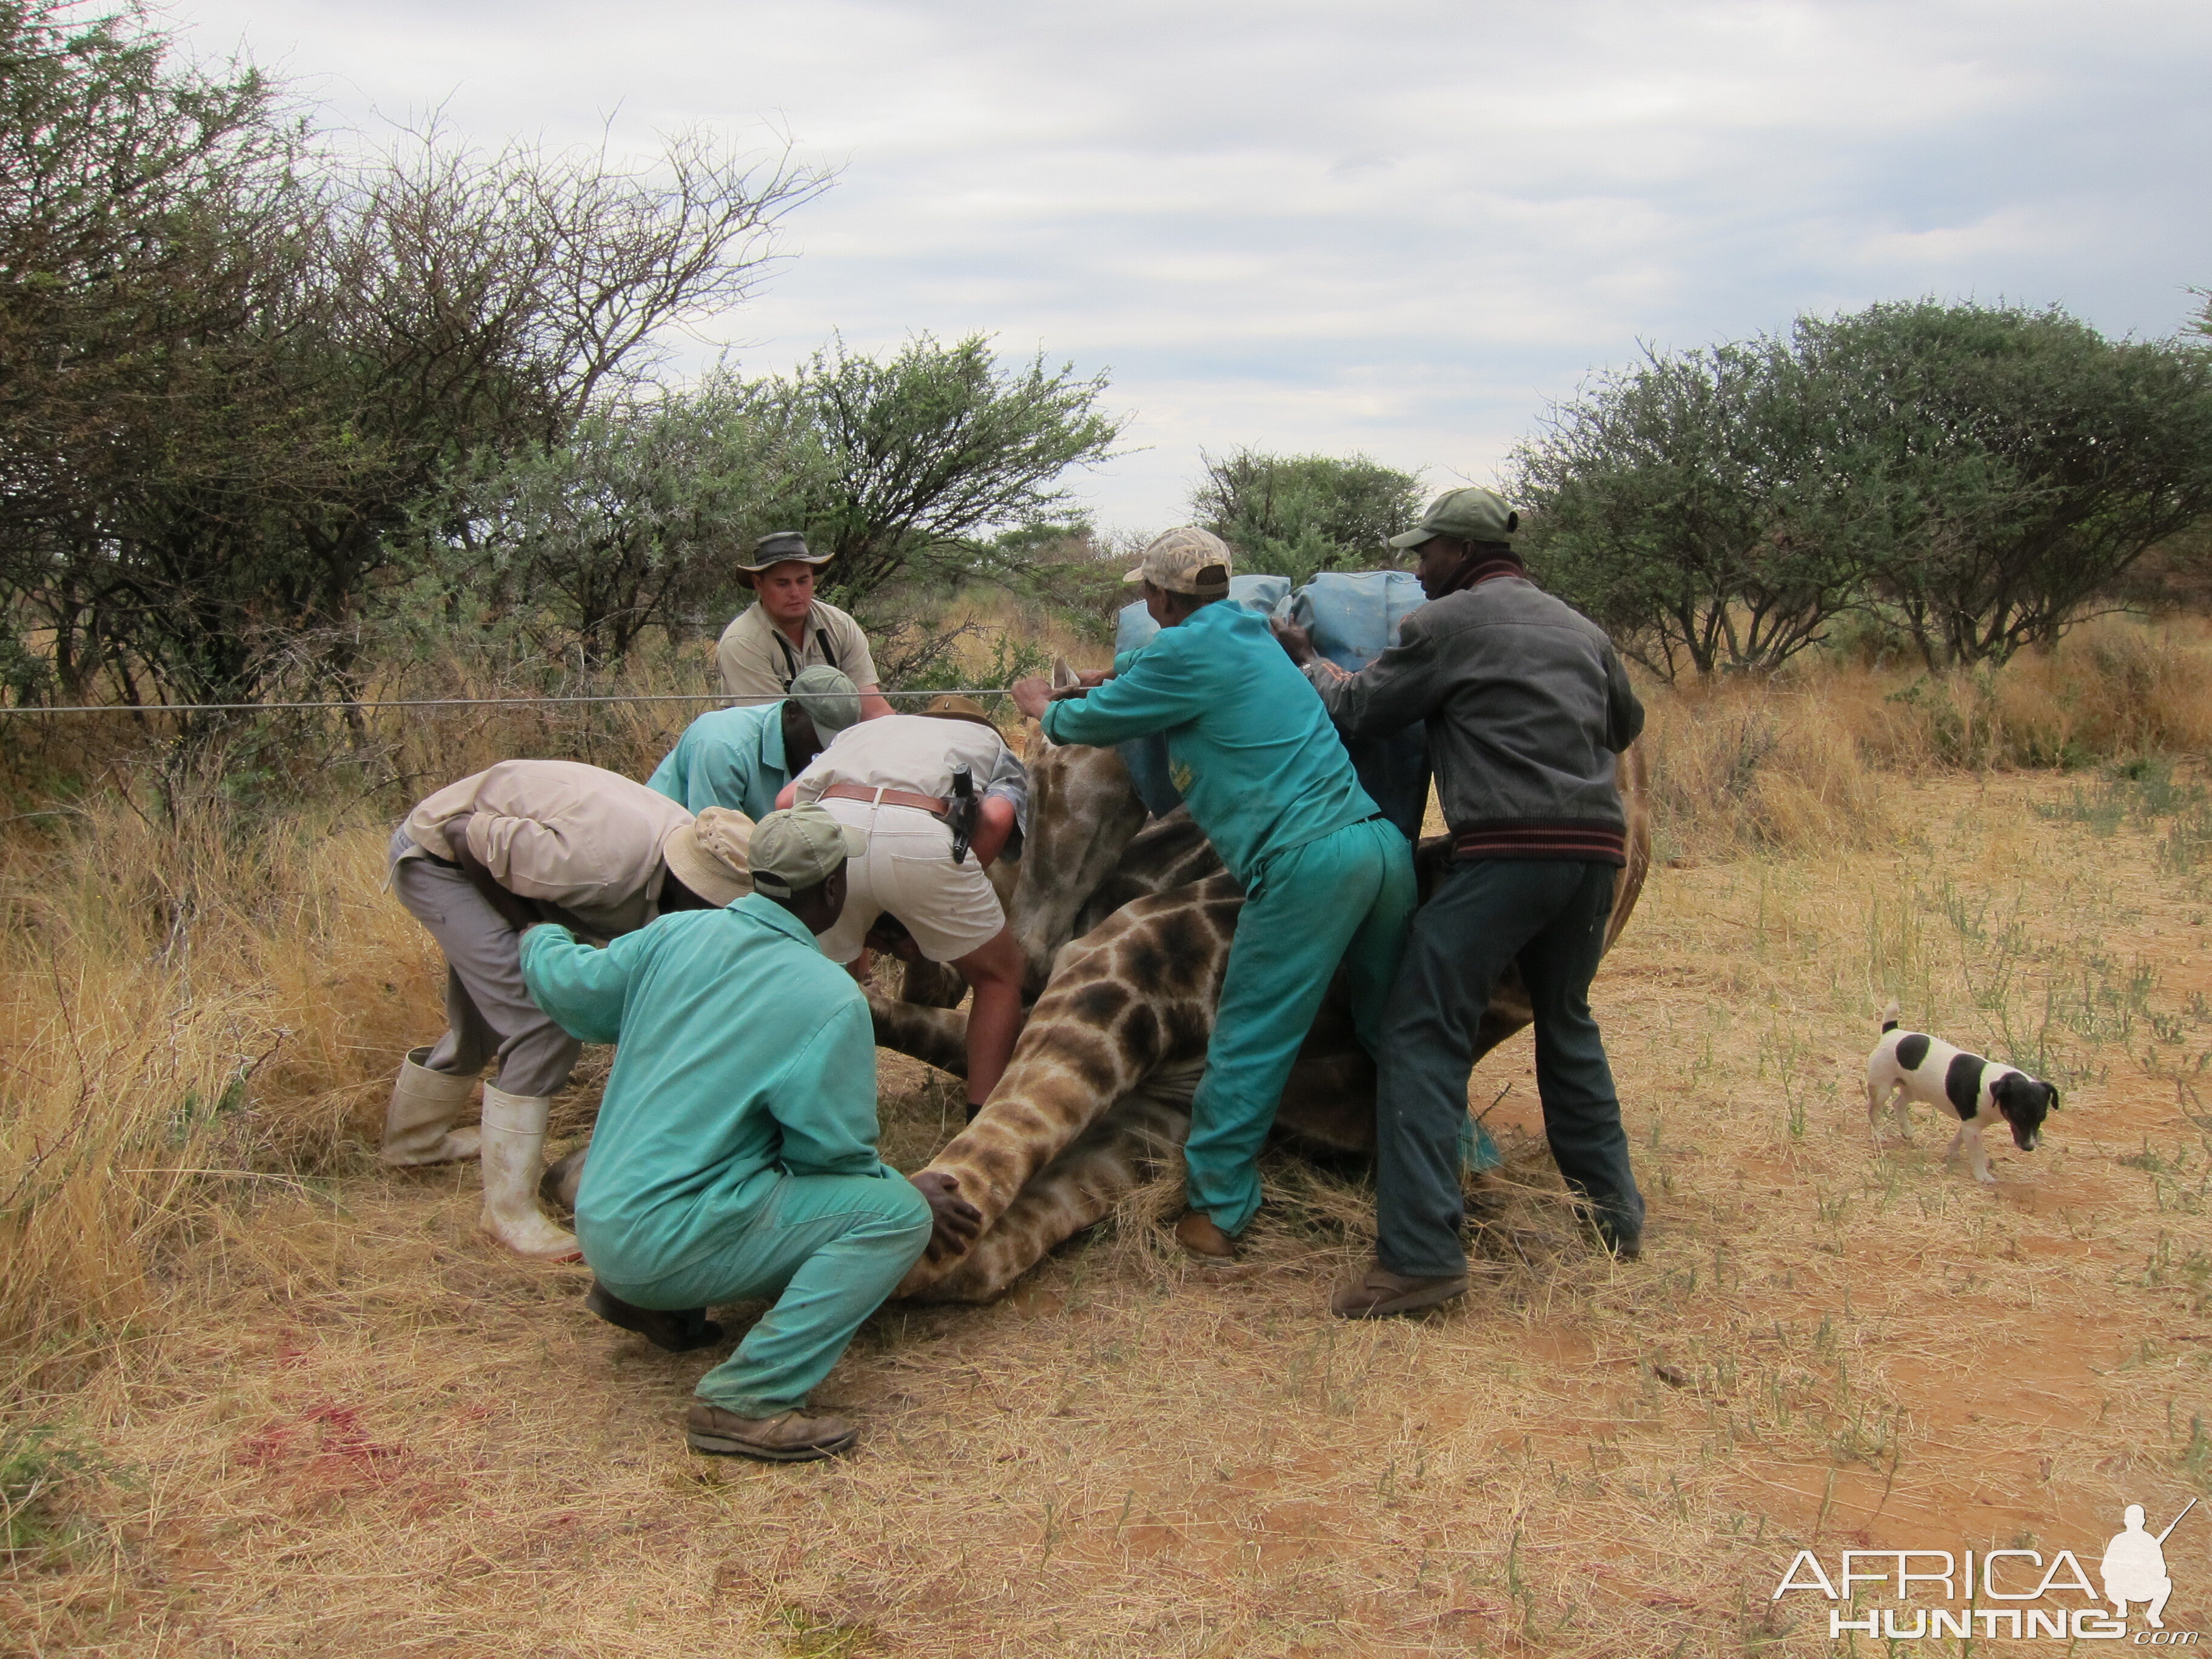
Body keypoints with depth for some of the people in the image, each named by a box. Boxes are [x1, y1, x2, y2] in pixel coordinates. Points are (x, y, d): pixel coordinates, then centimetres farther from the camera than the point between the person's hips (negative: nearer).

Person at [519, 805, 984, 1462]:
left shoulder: (676, 934, 1)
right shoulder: (829, 1001, -16)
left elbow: (569, 987, 13)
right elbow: (833, 1152, -11)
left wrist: (542, 939, 35)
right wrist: (910, 1192, 8)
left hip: (599, 1222, 8)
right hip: (670, 1244, -8)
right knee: (897, 1213, -11)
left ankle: (636, 1295, 19)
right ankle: (745, 1400, -15)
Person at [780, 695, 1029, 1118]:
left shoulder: (863, 730, 41)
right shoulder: (993, 745, 34)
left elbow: (788, 800, 22)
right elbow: (996, 817, 8)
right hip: (917, 835, -2)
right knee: (999, 977, 20)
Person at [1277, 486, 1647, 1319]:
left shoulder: (1448, 623, 0)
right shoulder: (1580, 630, 20)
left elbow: (1358, 707, 7)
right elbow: (1625, 724, 33)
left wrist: (1304, 660, 25)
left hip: (1508, 852, -7)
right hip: (1596, 847, 7)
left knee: (1425, 1035, -4)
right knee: (1566, 1023, 26)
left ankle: (1421, 1253, -11)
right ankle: (1614, 1211, 32)